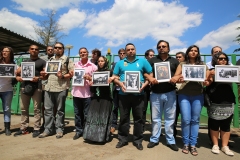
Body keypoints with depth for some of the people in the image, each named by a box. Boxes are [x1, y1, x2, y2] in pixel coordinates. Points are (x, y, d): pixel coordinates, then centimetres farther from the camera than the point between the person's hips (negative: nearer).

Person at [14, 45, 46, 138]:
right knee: (23, 108, 7)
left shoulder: (42, 62, 9)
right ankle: (23, 128, 16)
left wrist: (38, 78, -18)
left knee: (36, 108, -4)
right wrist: (17, 77, -3)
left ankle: (36, 129, 2)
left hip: (36, 87, -5)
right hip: (25, 86, 5)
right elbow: (18, 72, 19)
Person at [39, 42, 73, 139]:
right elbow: (46, 75, 24)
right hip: (49, 87, 5)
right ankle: (48, 129, 16)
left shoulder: (67, 60, 3)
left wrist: (63, 76, -18)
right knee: (48, 109, 6)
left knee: (60, 110, 3)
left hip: (61, 88, -5)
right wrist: (44, 75, 3)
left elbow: (72, 73, -5)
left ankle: (59, 130, 13)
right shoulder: (50, 60, 20)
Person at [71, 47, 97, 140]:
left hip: (87, 93, -3)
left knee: (86, 114, 5)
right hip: (76, 92, 4)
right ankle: (78, 131, 23)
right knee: (77, 113, 11)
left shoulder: (92, 66, 0)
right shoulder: (76, 64, 11)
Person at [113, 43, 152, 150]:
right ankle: (123, 139, 22)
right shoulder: (120, 63, 10)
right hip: (124, 94, 1)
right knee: (123, 118, 8)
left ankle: (138, 140, 21)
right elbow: (114, 77, 10)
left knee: (138, 118, 7)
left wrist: (145, 84, -9)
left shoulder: (142, 61, 7)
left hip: (138, 94, 0)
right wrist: (119, 83, -10)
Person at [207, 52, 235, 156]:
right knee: (214, 125, 5)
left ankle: (225, 146, 18)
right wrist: (211, 76, -21)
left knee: (226, 125, 8)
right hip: (215, 103, -3)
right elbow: (207, 85, -6)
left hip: (228, 103, 3)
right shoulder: (211, 71, 2)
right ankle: (215, 145, 17)